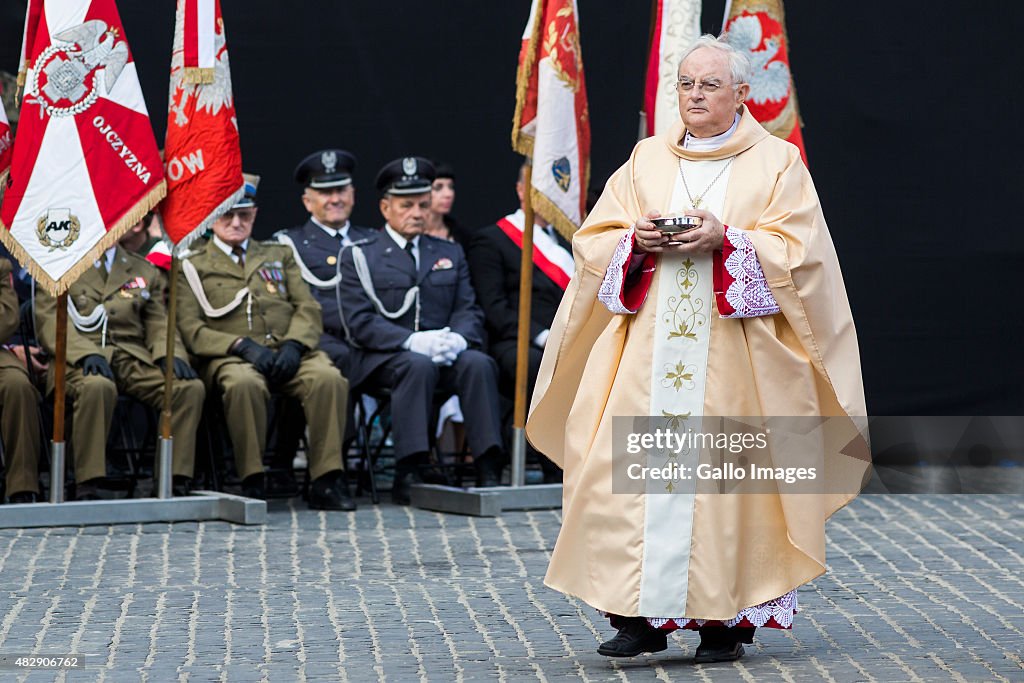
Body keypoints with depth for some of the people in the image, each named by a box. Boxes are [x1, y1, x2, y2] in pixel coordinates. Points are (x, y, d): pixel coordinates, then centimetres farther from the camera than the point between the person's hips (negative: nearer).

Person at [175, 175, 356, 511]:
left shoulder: (279, 254, 25)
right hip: (231, 357, -3)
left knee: (329, 378, -30)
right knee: (244, 383, -40)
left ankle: (327, 481, -27)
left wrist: (293, 345, -8)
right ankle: (252, 481, -29)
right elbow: (190, 329, 1)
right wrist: (242, 346, -14)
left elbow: (308, 309, 14)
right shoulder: (191, 265, 14)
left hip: (288, 353, 3)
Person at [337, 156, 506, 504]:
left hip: (443, 350, 4)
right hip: (382, 358, -3)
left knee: (479, 362, -28)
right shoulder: (359, 257, 7)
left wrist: (457, 338, -13)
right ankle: (406, 475, -39)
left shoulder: (450, 253, 21)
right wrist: (413, 341, -20)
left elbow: (469, 311, 11)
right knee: (419, 365, -37)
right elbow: (360, 322, -5)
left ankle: (489, 471, -34)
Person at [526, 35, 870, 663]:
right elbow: (593, 239, 12)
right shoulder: (647, 159, 15)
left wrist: (725, 241, -17)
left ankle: (726, 618, 2)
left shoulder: (777, 163, 6)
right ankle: (642, 616, -3)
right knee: (630, 466, -7)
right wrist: (637, 241, -9)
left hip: (734, 352, -3)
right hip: (648, 347, 3)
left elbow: (796, 253, -4)